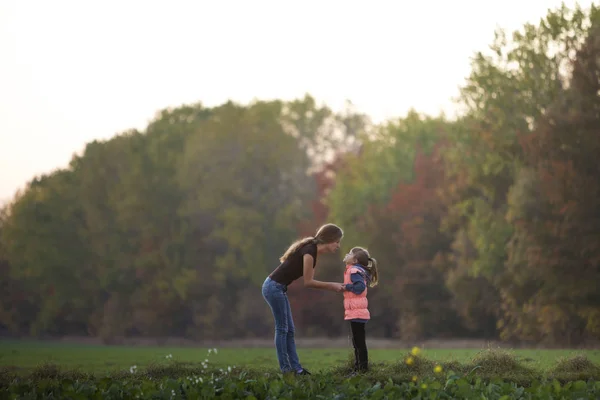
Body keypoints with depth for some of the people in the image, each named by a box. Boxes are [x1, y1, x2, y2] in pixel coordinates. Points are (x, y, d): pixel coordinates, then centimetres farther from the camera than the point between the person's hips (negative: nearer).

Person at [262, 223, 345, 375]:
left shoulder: (313, 250, 10)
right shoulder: (310, 251, -18)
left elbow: (310, 280, 13)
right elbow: (308, 282, -16)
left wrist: (333, 286, 6)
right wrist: (331, 286, -9)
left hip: (278, 288, 10)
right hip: (274, 287, -10)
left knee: (289, 329, 10)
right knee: (282, 328, -4)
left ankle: (295, 367, 13)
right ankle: (286, 368, 2)